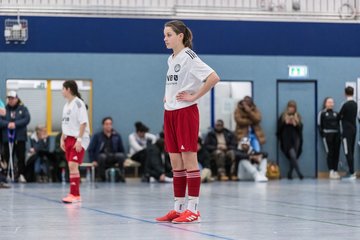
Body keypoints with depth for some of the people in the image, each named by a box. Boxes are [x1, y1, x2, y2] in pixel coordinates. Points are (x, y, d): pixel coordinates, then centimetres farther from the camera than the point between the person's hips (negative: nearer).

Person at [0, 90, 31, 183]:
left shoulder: (23, 109, 5)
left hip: (20, 137, 0)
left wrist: (15, 124, -17)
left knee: (21, 157, -1)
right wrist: (8, 124, -20)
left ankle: (21, 174, 3)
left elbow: (27, 119, -8)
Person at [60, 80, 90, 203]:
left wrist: (79, 139, -20)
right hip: (69, 138, 8)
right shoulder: (66, 105, 14)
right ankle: (75, 194, 13)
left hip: (79, 139, -8)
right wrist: (62, 139, 15)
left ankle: (75, 195, -12)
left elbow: (83, 123, -16)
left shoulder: (78, 103, -12)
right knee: (71, 167, 7)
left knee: (73, 166, -14)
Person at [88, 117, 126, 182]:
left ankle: (121, 176, -14)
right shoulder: (97, 136, 2)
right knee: (102, 156, -38)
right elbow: (90, 149, 4)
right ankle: (101, 177, -17)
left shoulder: (117, 135, 8)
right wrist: (93, 160, -7)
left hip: (113, 157, 1)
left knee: (121, 156, -32)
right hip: (101, 157, -1)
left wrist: (120, 162, -1)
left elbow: (121, 150, 11)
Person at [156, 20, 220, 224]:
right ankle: (179, 208, 12)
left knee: (189, 160, -6)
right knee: (176, 163, 8)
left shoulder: (189, 57, -11)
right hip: (170, 113, 8)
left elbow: (214, 78, -22)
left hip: (186, 112, -8)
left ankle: (193, 209, -3)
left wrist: (194, 97, -17)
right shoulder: (171, 59, 14)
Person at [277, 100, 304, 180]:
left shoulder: (297, 116, 12)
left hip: (295, 138, 3)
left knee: (294, 157, -2)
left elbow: (300, 128, 6)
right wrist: (285, 123, -10)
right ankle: (299, 173, -23)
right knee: (293, 156, -18)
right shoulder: (283, 116, 7)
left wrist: (296, 124, -12)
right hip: (287, 139, -3)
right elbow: (279, 127, 3)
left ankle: (290, 173, 9)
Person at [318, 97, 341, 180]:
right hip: (327, 135, -5)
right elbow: (319, 126, 0)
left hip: (336, 135, 5)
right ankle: (331, 172, -11)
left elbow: (338, 124, 19)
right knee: (330, 153, -9)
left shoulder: (336, 114, 19)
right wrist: (323, 136, -9)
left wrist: (339, 134, 6)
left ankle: (335, 171, 5)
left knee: (336, 153, 1)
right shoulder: (322, 113, 5)